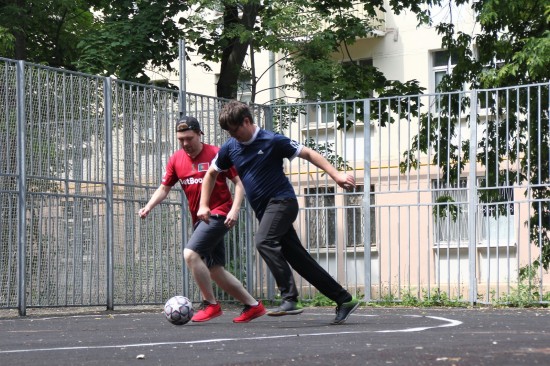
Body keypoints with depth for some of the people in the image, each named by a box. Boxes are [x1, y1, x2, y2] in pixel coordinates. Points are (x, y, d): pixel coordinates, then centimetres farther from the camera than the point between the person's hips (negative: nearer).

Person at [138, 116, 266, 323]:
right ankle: (253, 305, 19)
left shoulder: (216, 154, -9)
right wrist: (149, 207, -5)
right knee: (215, 271, 8)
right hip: (199, 219, 7)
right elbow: (164, 188, 12)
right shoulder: (176, 160, 7)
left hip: (219, 214, -7)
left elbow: (239, 182, -6)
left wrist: (235, 209, -18)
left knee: (190, 253, -23)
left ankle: (210, 304, -12)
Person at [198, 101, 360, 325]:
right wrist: (204, 205, 14)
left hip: (282, 201, -7)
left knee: (263, 241, -29)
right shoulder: (230, 148, 8)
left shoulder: (272, 141, -9)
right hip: (264, 210, 7)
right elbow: (211, 174, 21)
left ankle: (289, 298, -31)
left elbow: (308, 154, -5)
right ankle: (344, 300, 10)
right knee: (299, 258, 4)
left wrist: (335, 175, -12)